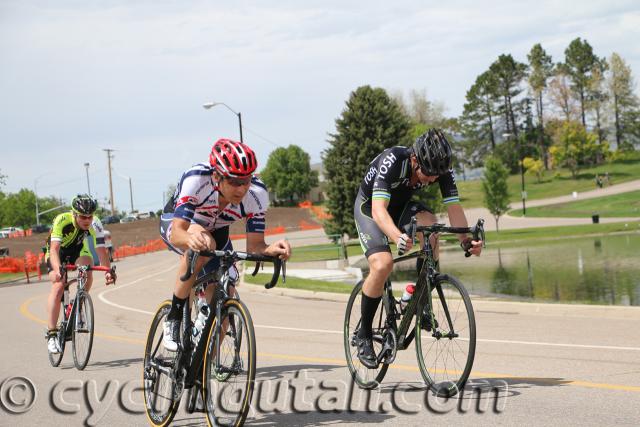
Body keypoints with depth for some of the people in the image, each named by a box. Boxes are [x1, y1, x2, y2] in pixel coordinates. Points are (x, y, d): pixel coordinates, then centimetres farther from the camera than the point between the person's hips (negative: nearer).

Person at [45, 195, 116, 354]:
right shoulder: (62, 221, -34)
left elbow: (101, 250, -27)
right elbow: (54, 249, -43)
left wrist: (108, 271, -42)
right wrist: (58, 269, -60)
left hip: (77, 252, 3)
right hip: (58, 254, -3)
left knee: (87, 265, -29)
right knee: (58, 286, -25)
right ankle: (51, 334, -20)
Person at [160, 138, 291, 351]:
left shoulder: (257, 194, -29)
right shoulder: (196, 180, -39)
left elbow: (254, 246, -25)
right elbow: (177, 234, -46)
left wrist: (270, 250, -47)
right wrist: (190, 239, -69)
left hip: (216, 232, 4)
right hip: (176, 222, -4)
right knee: (204, 243, -38)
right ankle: (173, 318, -23)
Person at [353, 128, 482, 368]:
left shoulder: (441, 169, -23)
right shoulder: (392, 161, -37)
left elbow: (454, 208, -26)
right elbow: (379, 209, -46)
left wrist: (466, 240, -44)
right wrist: (398, 237, -64)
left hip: (402, 205, 4)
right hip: (369, 208, -4)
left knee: (430, 225, -30)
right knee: (383, 264, -27)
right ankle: (364, 335, -9)